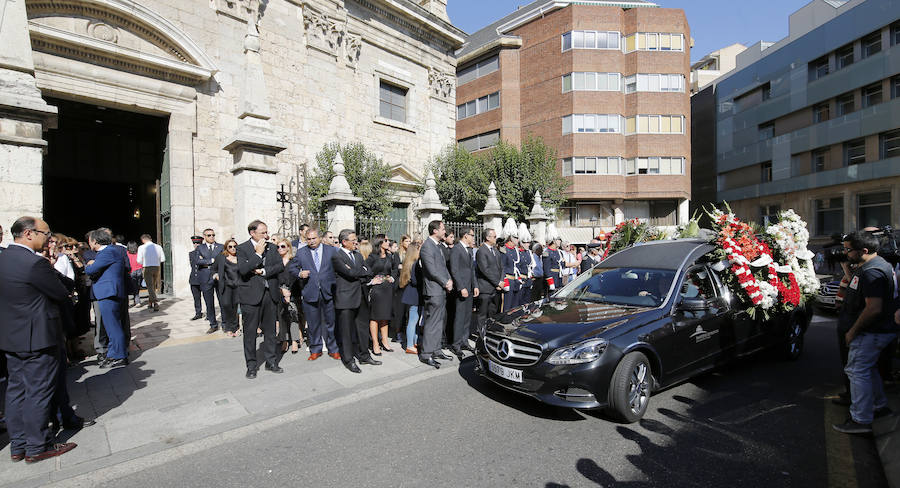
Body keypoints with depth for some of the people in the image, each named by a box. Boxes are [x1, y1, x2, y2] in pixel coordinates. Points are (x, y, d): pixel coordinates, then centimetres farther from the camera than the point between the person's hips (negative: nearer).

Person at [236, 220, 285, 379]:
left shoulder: (271, 247, 9)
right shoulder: (242, 248, -5)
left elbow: (281, 265, 1)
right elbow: (243, 269, -18)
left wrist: (263, 271, -11)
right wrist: (258, 253, -17)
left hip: (270, 294, 4)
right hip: (251, 295, -4)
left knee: (270, 330, 11)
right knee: (250, 332, 4)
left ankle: (271, 362, 23)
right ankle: (251, 366, 17)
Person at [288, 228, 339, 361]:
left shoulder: (331, 250, 4)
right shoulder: (301, 252, 7)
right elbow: (291, 267, 12)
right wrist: (299, 273, -10)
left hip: (328, 292, 0)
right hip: (309, 293, 1)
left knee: (331, 322, 7)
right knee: (313, 323, 9)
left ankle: (333, 349, 20)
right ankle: (315, 350, 24)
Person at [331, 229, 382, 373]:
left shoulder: (358, 255, 13)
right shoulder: (336, 256, -9)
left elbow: (366, 274, 7)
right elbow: (350, 273, -20)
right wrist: (364, 270, -5)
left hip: (359, 298, 7)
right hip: (345, 299, -6)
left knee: (361, 329, 13)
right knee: (346, 331, 3)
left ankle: (363, 356, 25)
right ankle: (348, 360, 15)